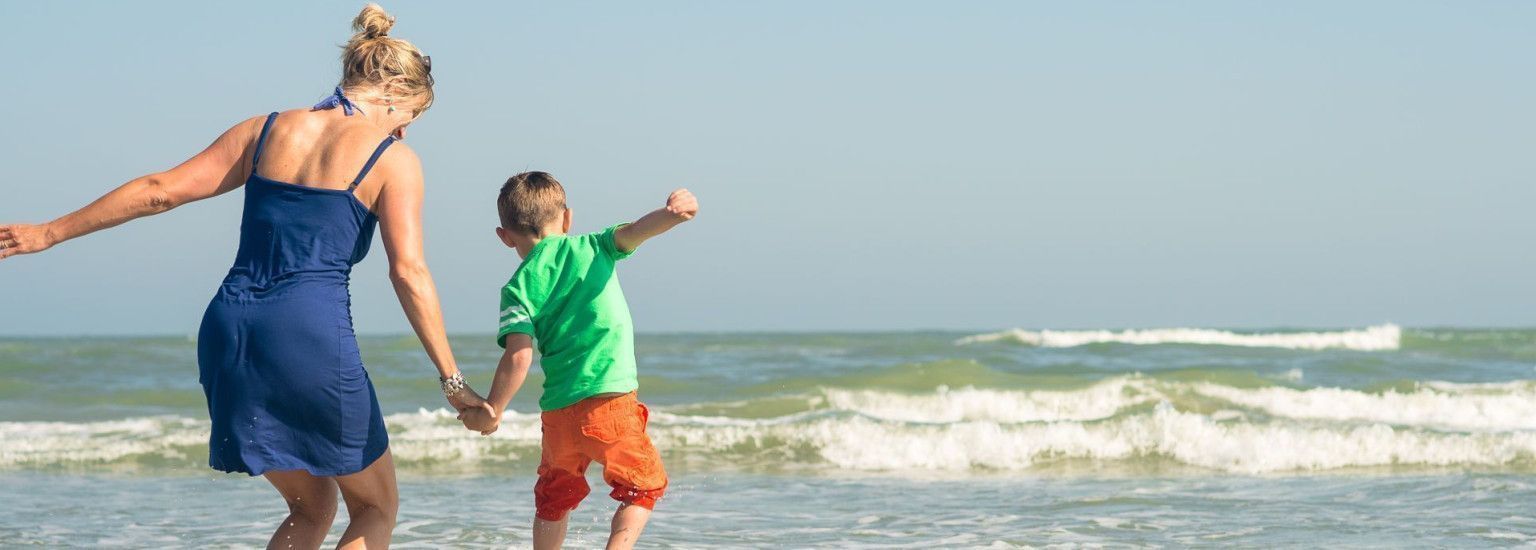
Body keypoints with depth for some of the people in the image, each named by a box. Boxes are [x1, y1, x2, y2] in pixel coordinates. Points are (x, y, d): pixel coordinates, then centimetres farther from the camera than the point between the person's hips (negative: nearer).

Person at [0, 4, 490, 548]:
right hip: (312, 337, -5)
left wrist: (51, 232, 21)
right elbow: (409, 273, -7)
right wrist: (452, 380, -4)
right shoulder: (393, 159, 2)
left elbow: (161, 189, 13)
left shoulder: (267, 131, 14)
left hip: (229, 327, 5)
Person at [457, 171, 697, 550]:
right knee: (645, 486, 12)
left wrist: (491, 412, -3)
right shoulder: (591, 248, 6)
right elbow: (632, 233, -13)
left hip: (558, 412, 1)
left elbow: (519, 357, -9)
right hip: (611, 400, -1)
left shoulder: (519, 288, 2)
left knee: (553, 498, 22)